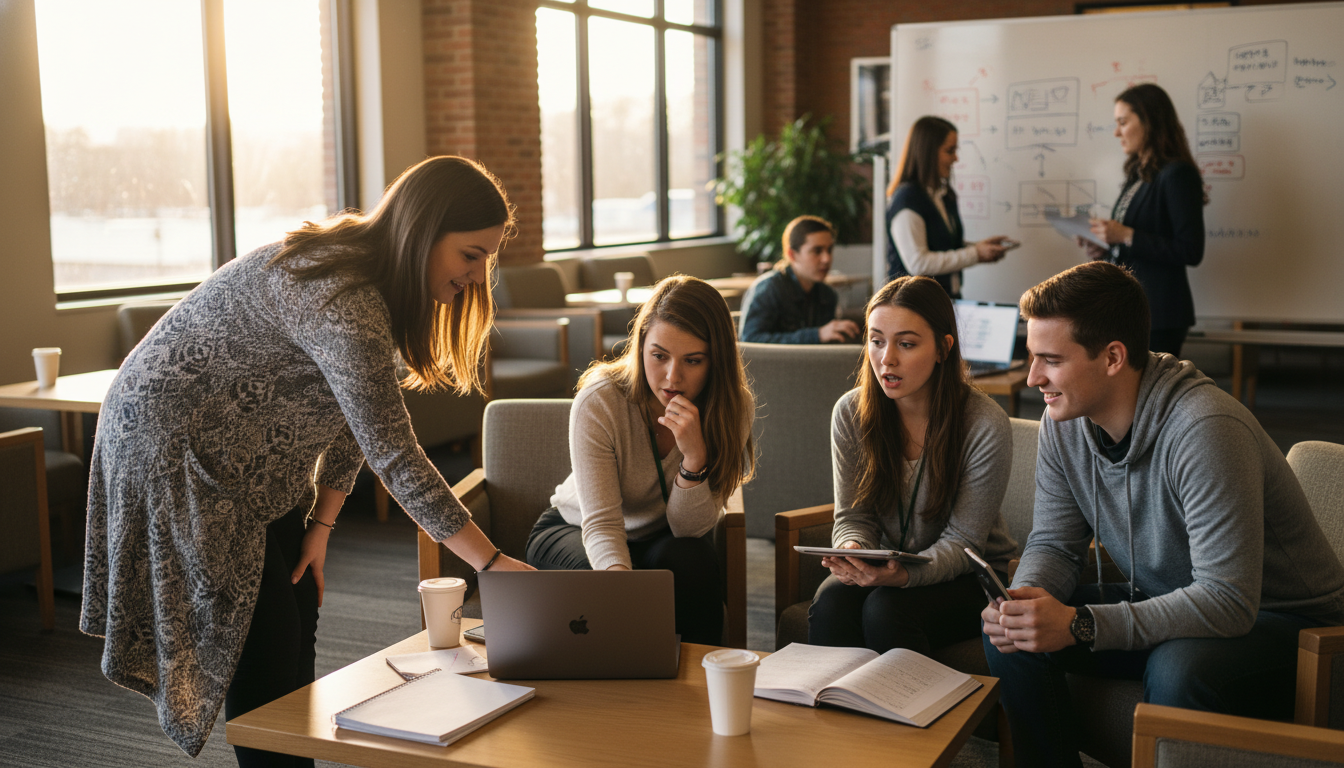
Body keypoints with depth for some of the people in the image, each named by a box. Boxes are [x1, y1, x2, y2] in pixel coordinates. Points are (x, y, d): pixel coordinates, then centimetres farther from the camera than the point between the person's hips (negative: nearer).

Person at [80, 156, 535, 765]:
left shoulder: (379, 280, -1)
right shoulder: (344, 300, -32)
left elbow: (353, 417, 5)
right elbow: (391, 454, -35)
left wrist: (321, 524, 0)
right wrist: (490, 561, -34)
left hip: (248, 459, 9)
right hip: (175, 447, -9)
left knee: (297, 621, 9)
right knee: (261, 643, -5)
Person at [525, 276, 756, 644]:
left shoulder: (732, 409, -19)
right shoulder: (599, 402, -28)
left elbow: (690, 528, -20)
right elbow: (600, 521, -33)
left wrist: (694, 456, -38)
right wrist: (618, 574, -55)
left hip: (661, 539, 2)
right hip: (574, 531, -2)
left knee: (691, 559, -31)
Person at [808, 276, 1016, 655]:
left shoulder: (986, 425, -17)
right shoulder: (851, 412, -6)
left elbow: (963, 540, -13)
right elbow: (853, 515, 1)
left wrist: (906, 575, -33)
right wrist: (852, 551, -24)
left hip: (967, 577, -3)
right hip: (885, 567, 3)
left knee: (887, 609, -32)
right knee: (831, 603, -30)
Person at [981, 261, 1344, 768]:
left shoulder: (1204, 431, -30)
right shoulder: (1063, 423, -7)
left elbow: (1227, 601, -33)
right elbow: (1054, 543, 1)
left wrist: (1079, 625, -38)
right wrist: (1024, 598, -23)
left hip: (1280, 618, -6)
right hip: (1167, 603, 7)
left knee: (1176, 670, -37)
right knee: (1011, 632, -12)